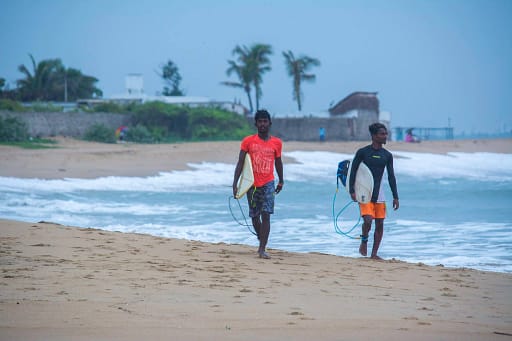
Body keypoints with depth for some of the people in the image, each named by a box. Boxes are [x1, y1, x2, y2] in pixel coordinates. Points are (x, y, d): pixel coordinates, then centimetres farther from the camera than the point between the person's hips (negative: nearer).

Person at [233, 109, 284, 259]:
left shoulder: (276, 143, 3)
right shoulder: (248, 141, -1)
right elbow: (240, 163, -3)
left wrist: (281, 181, 28)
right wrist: (235, 184, -10)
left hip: (268, 183, -1)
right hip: (252, 184, 1)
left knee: (266, 215, -13)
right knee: (254, 216, 10)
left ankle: (262, 249, -15)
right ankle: (261, 242, 34)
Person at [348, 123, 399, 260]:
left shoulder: (387, 155, 7)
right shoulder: (363, 152, -5)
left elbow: (391, 177, 9)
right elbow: (353, 171, -2)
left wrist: (395, 197, 5)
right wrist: (352, 191, -11)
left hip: (379, 194, 4)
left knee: (380, 224, 1)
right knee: (368, 220, -18)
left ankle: (374, 254, 9)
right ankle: (364, 241, 11)